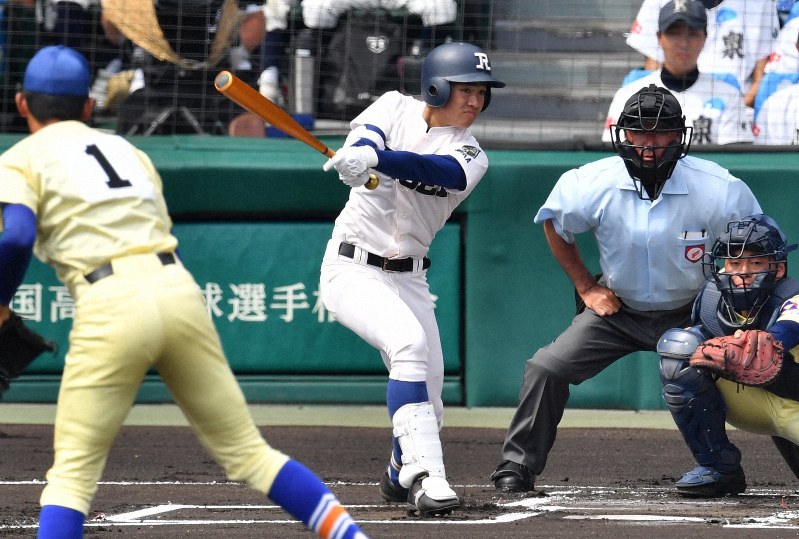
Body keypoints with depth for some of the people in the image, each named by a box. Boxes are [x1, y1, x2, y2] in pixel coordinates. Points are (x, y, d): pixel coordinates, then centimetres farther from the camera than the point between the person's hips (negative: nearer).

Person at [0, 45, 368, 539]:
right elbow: (159, 232, 19)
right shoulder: (125, 148, 27)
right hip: (180, 289, 5)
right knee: (248, 452, 12)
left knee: (73, 473, 1)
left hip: (111, 309, -5)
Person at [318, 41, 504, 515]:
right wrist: (359, 155, -49)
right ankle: (428, 475, -33)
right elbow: (367, 138, -23)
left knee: (428, 400, 2)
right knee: (409, 340, -29)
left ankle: (402, 477, 34)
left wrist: (375, 158, -45)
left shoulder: (470, 157, -4)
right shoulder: (395, 108, -2)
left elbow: (439, 170, -26)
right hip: (352, 269, -4)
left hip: (409, 279, 4)